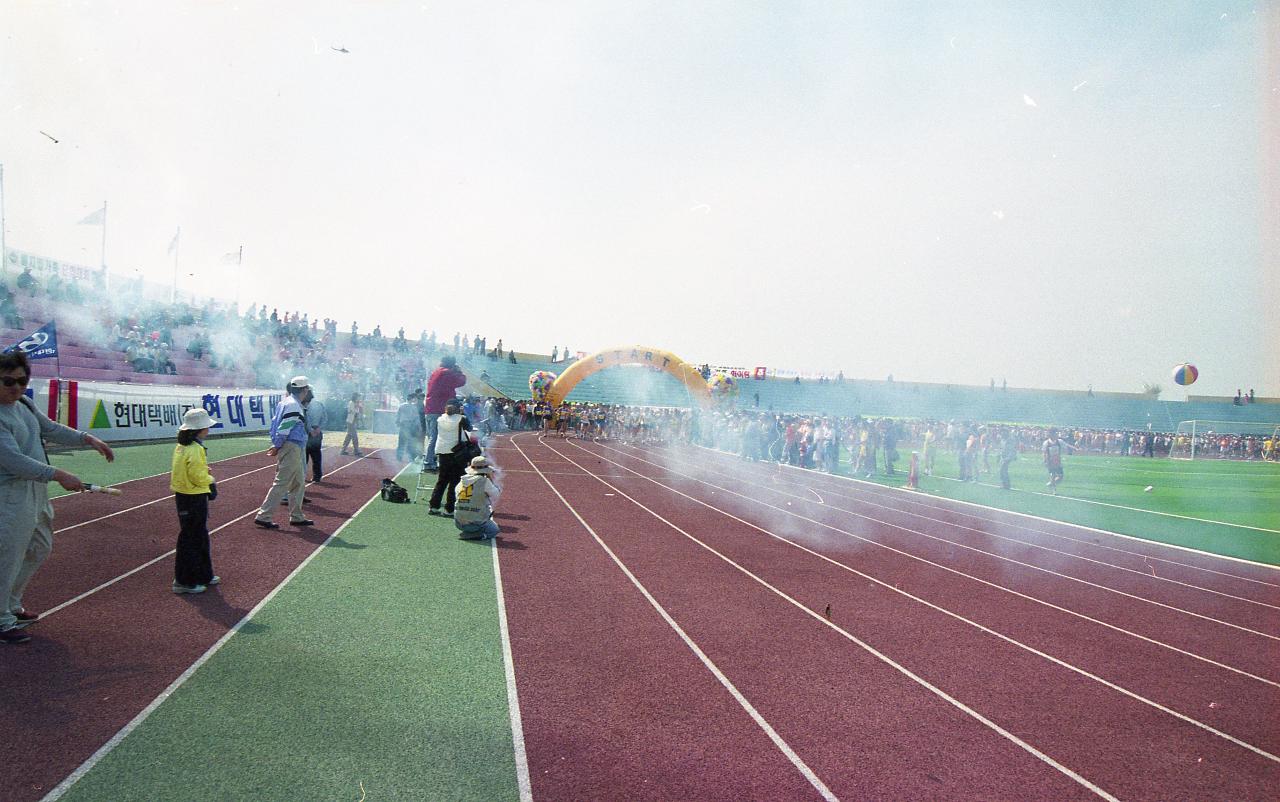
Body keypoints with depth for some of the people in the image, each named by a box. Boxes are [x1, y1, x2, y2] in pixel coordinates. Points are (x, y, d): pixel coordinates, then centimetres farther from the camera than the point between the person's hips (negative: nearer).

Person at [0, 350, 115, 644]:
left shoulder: (25, 405, 8)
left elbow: (51, 429, 21)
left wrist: (88, 438, 9)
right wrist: (58, 475, -32)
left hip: (37, 492, 10)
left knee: (40, 549, 22)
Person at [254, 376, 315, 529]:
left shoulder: (286, 402, 15)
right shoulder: (293, 405, -15)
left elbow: (275, 423, 15)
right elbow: (284, 428, -19)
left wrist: (276, 445, 11)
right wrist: (277, 446, -9)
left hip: (296, 449, 10)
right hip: (292, 447, -10)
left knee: (299, 482, 16)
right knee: (282, 483, -7)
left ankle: (296, 517, 22)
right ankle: (263, 516, -4)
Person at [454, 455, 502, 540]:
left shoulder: (461, 481, 5)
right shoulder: (485, 481, -11)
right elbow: (497, 495, 2)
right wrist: (492, 480, 12)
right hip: (477, 523, -5)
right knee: (494, 530, 23)